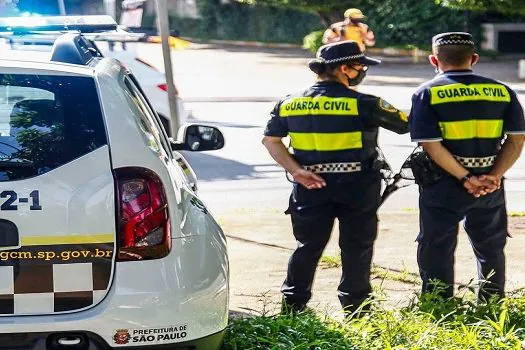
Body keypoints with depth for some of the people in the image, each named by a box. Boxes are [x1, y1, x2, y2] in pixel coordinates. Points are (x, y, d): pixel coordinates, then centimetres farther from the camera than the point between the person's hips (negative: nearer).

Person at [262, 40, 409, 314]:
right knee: (356, 247, 9)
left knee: (308, 245, 13)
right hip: (356, 187, -4)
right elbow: (405, 124, -5)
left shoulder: (288, 103, 2)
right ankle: (355, 308, 14)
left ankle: (292, 305, 14)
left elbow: (270, 140, 3)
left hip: (311, 187, 4)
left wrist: (295, 169, -3)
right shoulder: (363, 104, -12)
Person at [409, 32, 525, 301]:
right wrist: (494, 176, -9)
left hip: (443, 186, -3)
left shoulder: (427, 94, -6)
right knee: (491, 250, 18)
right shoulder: (502, 92, 3)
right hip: (490, 186, 3)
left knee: (436, 250, 8)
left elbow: (431, 145, -15)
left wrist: (465, 178, -13)